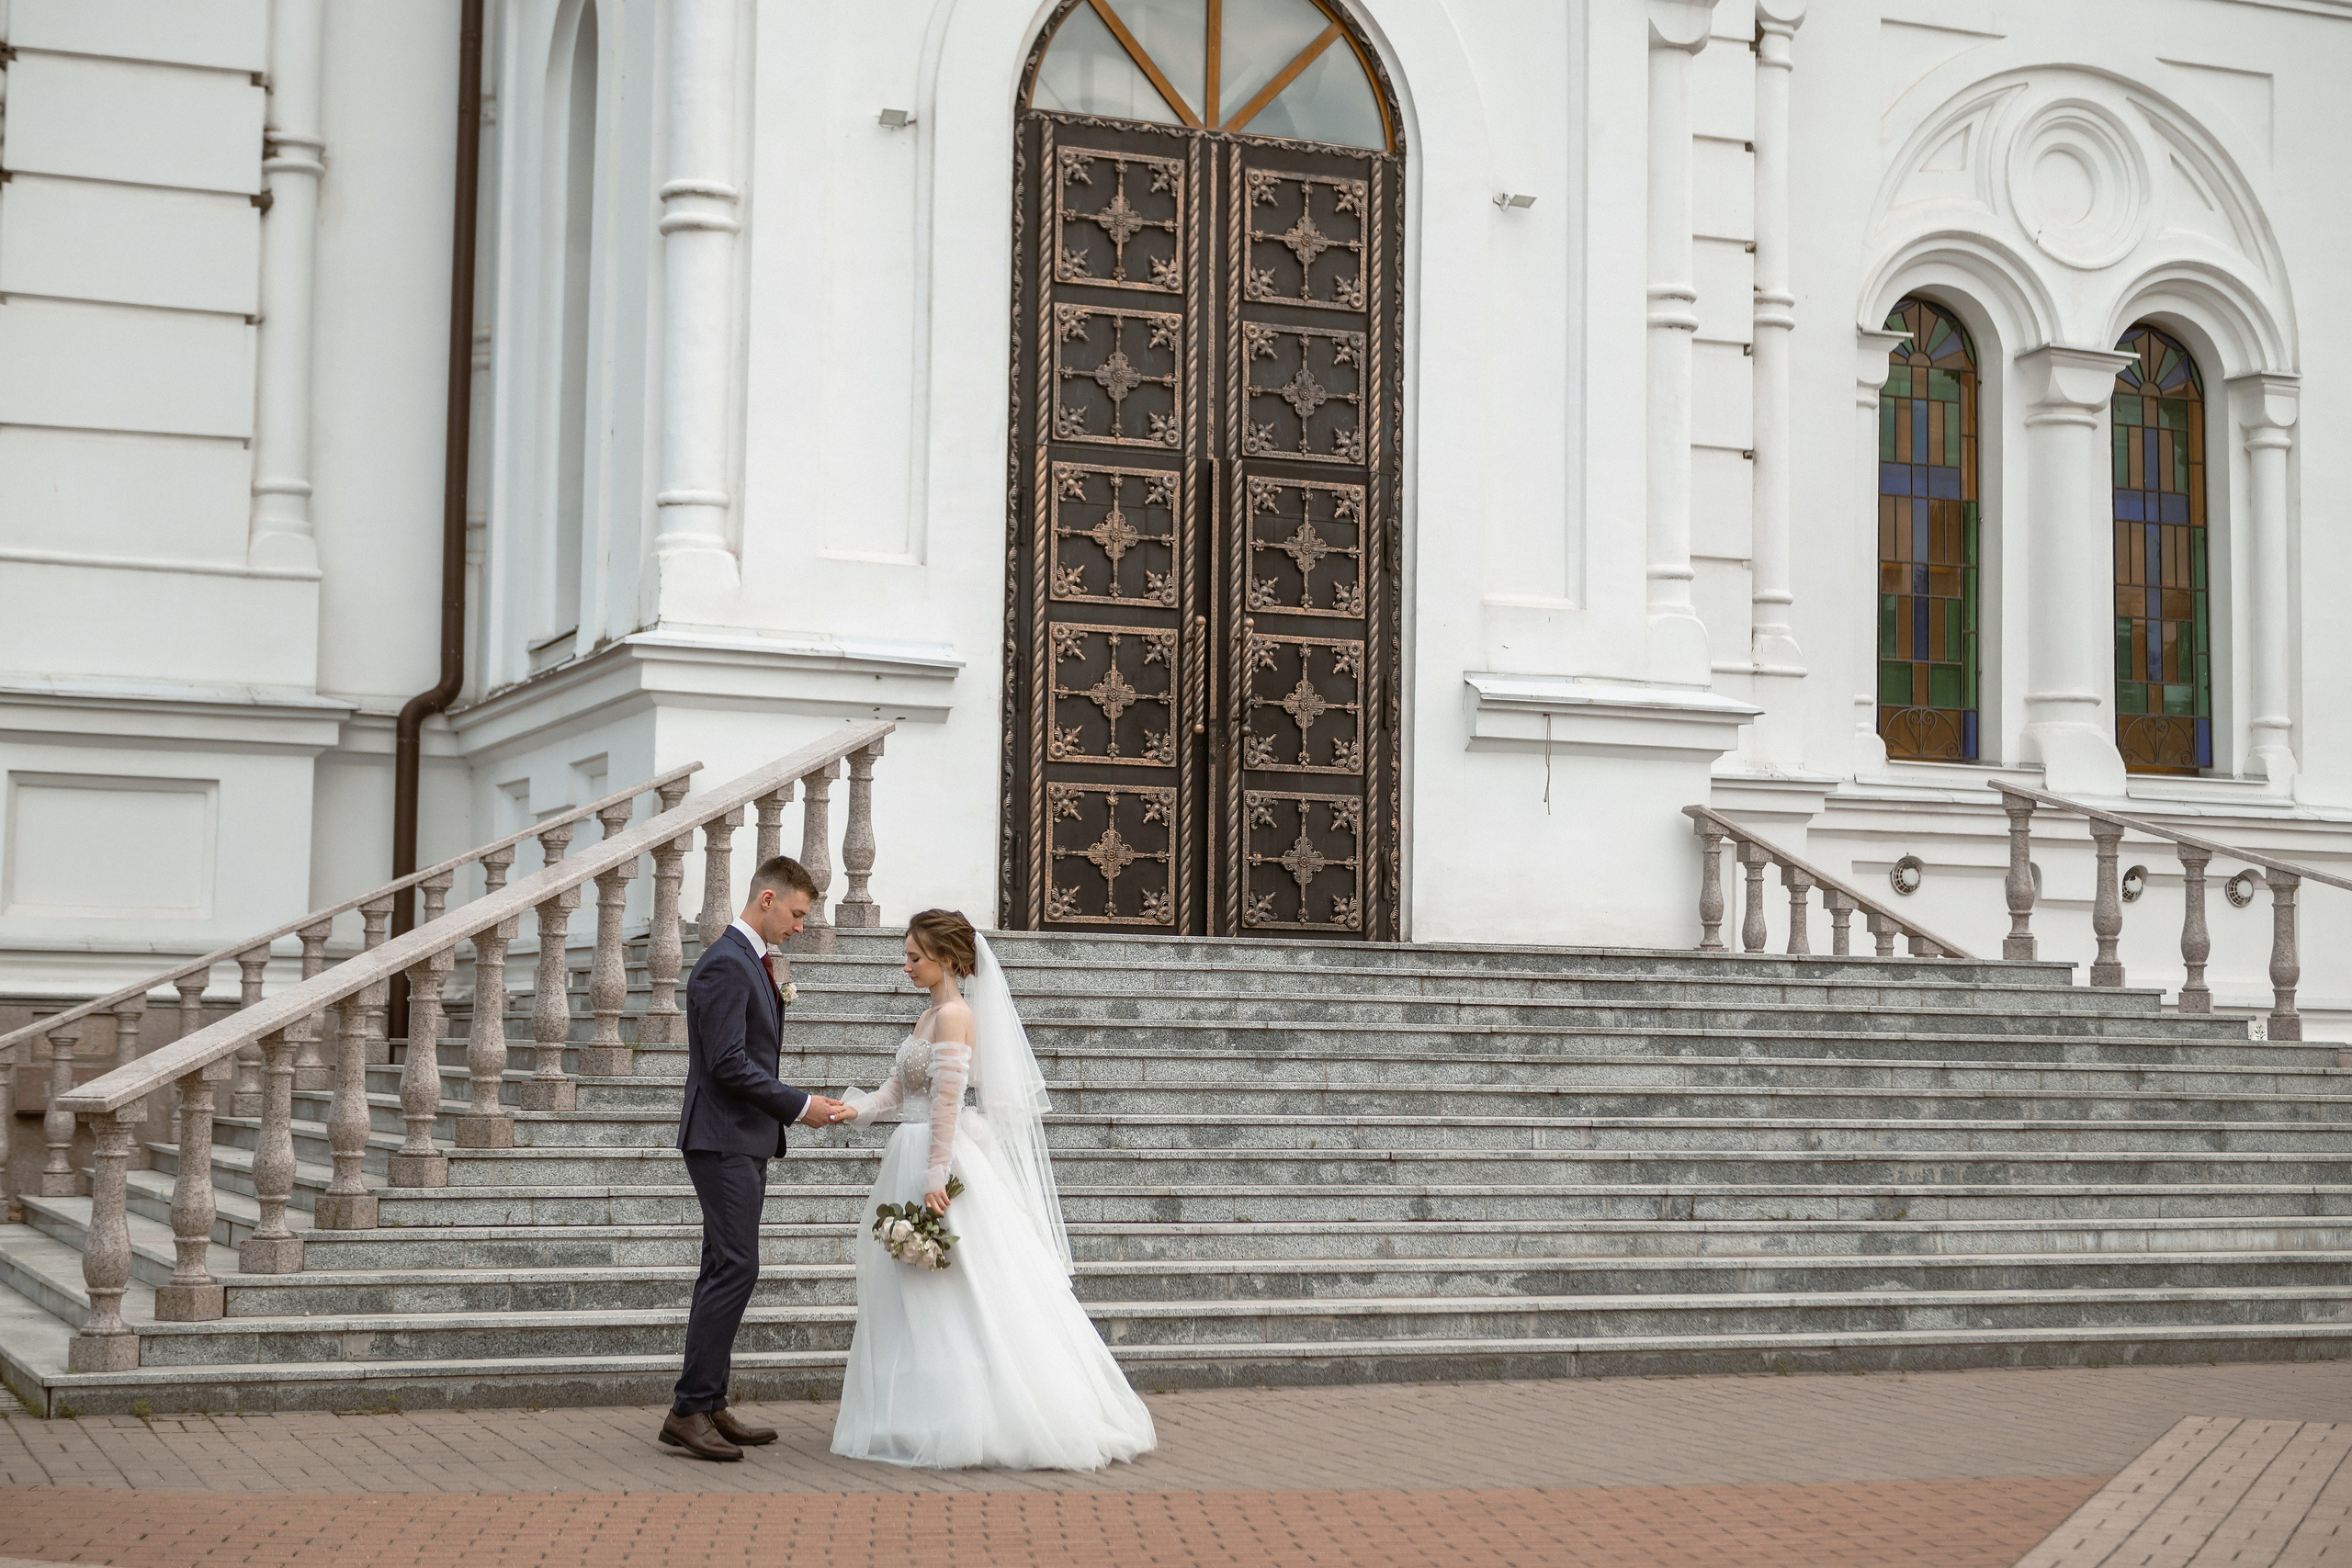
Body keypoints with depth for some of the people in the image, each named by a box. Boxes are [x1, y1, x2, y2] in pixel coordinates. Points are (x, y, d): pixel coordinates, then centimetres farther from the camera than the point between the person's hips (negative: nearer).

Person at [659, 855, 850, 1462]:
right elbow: (729, 1064, -21)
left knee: (725, 1273, 10)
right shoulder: (726, 964, -15)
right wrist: (799, 1105, -16)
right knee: (736, 1268, -13)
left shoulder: (750, 962, 18)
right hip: (724, 1140, -10)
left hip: (744, 1142, 10)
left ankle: (709, 1407, 13)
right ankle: (689, 1409, -11)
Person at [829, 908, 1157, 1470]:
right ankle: (936, 1421, 14)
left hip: (945, 1160, -10)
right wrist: (853, 1111, -4)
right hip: (915, 1159, 10)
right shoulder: (928, 1016, 15)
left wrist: (935, 1178, -23)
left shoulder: (954, 1014, -14)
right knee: (918, 1298, 11)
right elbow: (896, 1093, 13)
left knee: (961, 1293, -5)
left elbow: (947, 1102, -19)